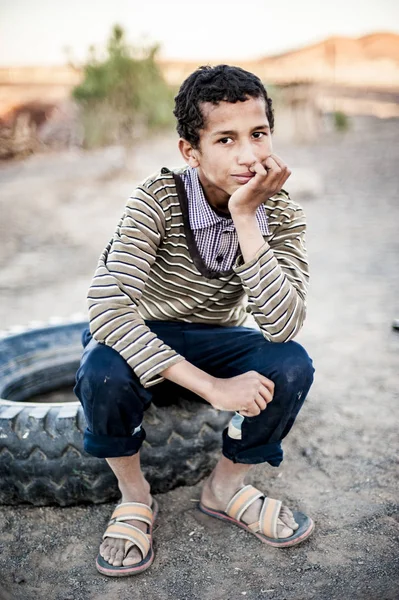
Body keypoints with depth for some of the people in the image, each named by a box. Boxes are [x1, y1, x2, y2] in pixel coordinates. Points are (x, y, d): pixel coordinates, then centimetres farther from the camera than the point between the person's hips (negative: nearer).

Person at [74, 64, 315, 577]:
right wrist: (211, 387, -38)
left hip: (211, 342, 3)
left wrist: (245, 218, -37)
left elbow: (281, 328, -28)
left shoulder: (280, 215, -15)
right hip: (138, 341, -2)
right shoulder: (159, 199, -25)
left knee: (291, 366, -26)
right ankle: (135, 496, -4)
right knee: (102, 375, -36)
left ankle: (226, 487, 2)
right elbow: (107, 308, -35)